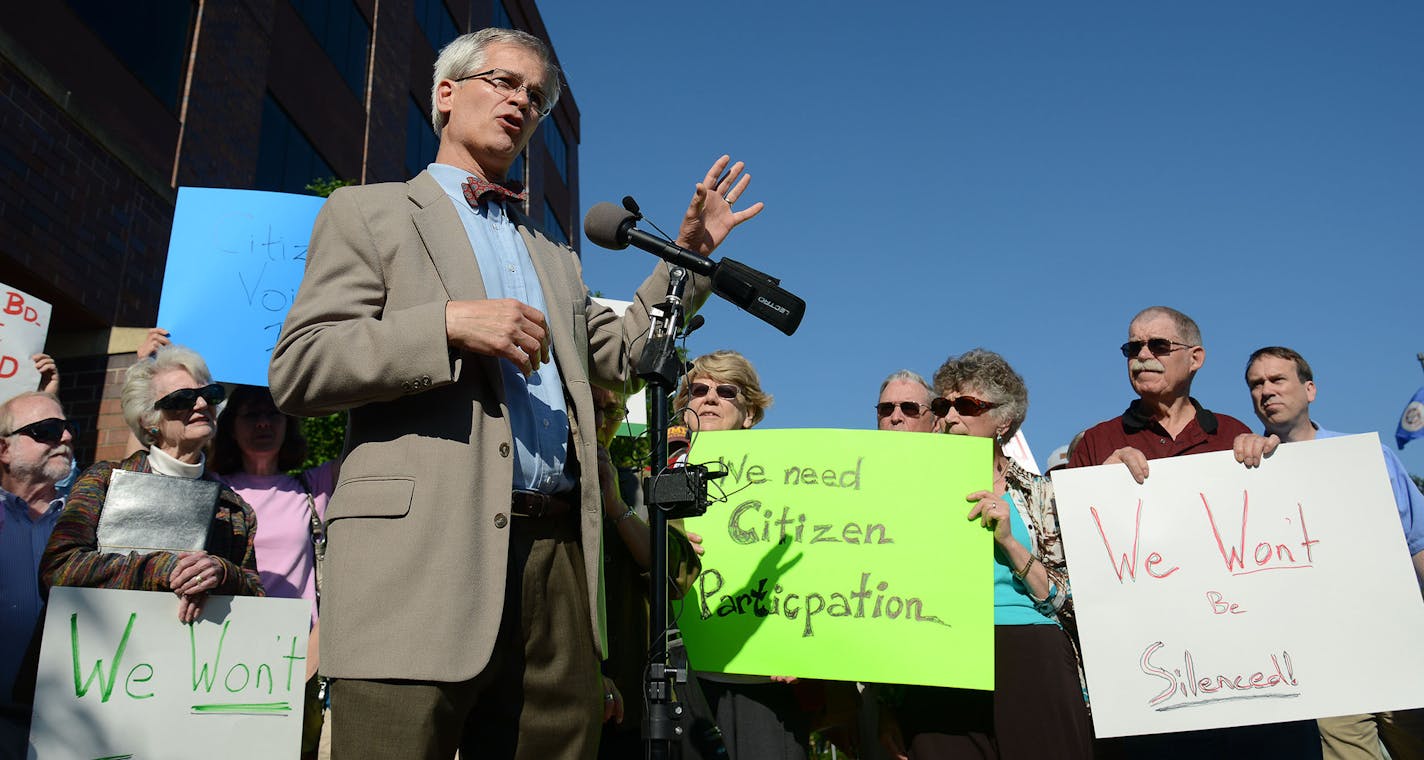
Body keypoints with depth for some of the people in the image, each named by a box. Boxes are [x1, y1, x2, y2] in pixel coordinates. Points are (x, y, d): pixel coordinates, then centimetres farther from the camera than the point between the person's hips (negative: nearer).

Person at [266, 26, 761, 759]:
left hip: (557, 562, 5)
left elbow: (616, 354, 28)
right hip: (424, 556, -5)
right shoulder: (367, 212, 12)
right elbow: (295, 371, 0)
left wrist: (690, 256, 22)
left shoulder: (553, 255, 29)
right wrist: (449, 323, -12)